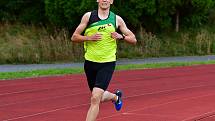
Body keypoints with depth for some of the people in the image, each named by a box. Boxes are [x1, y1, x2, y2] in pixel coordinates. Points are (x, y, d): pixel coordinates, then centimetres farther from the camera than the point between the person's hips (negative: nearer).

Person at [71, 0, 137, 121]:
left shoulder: (117, 19, 1)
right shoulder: (88, 16, 0)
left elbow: (133, 39, 7)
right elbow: (74, 37, 1)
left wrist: (121, 36, -12)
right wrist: (89, 38, -16)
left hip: (107, 63, -2)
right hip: (90, 62, 2)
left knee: (95, 98, -16)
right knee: (99, 97, 17)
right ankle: (116, 96, 49)